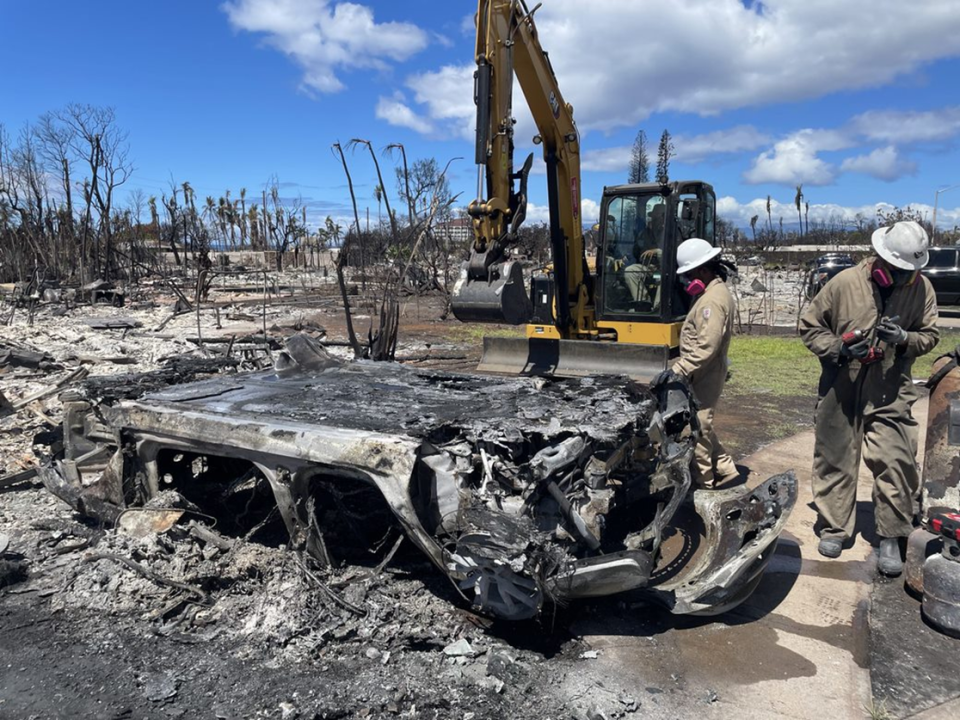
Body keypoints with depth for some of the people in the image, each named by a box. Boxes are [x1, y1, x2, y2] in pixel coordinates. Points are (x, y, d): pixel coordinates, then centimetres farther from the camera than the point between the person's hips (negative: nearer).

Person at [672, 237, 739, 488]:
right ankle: (724, 470, 26)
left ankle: (702, 479, 11)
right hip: (704, 373, 10)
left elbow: (706, 346, -27)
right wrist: (683, 366, 17)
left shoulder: (713, 299, -21)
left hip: (704, 374, -10)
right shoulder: (712, 292, 13)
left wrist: (678, 370, -26)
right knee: (701, 425, 18)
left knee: (696, 426, -1)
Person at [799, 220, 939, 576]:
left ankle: (891, 539, 13)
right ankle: (833, 528, 26)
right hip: (841, 390, -1)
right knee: (836, 459, 9)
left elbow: (929, 336, 7)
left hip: (891, 393, 1)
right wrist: (838, 349, -17)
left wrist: (904, 338, -16)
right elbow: (809, 326, -1)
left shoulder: (921, 289, -3)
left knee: (896, 463, -4)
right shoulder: (845, 283, -11)